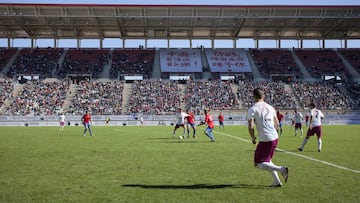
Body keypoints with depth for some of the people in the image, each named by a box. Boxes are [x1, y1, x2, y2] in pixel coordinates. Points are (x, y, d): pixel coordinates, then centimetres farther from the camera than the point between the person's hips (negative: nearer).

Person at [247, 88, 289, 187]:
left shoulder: (252, 109, -7)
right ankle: (277, 182, 18)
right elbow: (277, 124, 17)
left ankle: (281, 169, -12)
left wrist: (253, 138, 2)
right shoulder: (270, 107, 11)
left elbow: (250, 127, -15)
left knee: (258, 164, 4)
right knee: (267, 160, 24)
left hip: (265, 140, -7)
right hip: (275, 138, 7)